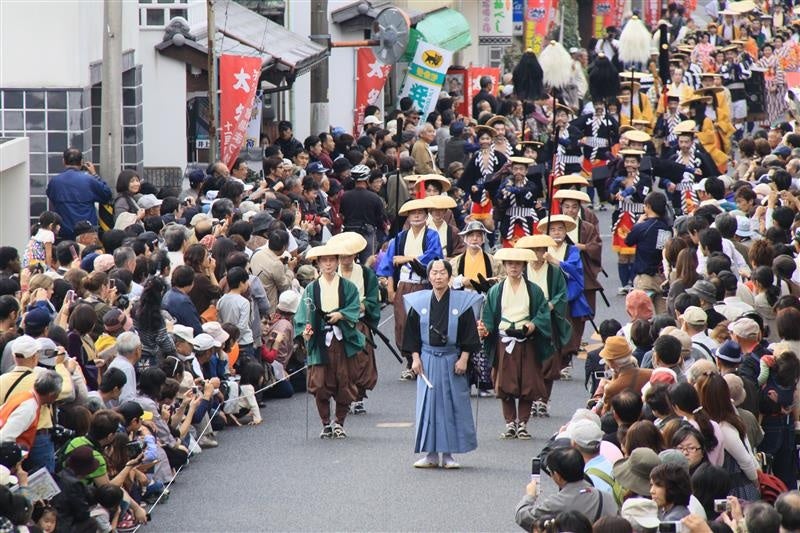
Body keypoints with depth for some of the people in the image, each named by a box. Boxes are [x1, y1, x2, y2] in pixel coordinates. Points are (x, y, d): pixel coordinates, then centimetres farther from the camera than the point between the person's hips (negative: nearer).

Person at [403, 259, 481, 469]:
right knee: (428, 404, 2)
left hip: (452, 360, -2)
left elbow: (469, 333, -2)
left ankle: (448, 454, 7)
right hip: (427, 360, 2)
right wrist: (415, 358, -2)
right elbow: (412, 333, 6)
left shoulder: (462, 302, -3)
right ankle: (431, 454, 7)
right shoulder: (419, 302, 3)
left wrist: (463, 359, -9)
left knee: (453, 403, 0)